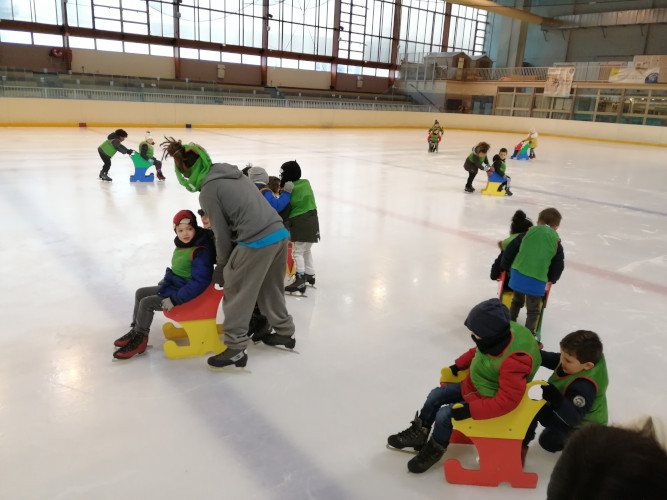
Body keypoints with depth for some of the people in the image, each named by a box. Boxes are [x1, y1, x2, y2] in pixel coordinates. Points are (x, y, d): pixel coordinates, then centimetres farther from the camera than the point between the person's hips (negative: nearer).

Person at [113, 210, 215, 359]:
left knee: (147, 303, -15)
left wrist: (175, 299, -27)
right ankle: (135, 331, 26)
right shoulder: (181, 244, 3)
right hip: (172, 286, 10)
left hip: (187, 295, -10)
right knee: (140, 293, 14)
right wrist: (165, 282, 14)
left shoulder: (201, 251, -25)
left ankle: (140, 340, 4)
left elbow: (200, 281, -29)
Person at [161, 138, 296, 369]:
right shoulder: (231, 172, 13)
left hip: (256, 243, -8)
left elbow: (222, 233, -3)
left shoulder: (208, 192, -7)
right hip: (279, 233, 8)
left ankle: (236, 349, 17)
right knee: (270, 288, 25)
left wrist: (222, 263, 14)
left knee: (236, 295, 9)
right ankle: (285, 332, 40)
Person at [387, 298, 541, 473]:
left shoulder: (514, 361, -39)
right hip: (472, 385, 8)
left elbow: (506, 401, -34)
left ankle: (435, 449, 17)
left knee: (444, 415, -13)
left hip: (488, 399, -8)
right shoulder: (499, 333, -17)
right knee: (436, 395, 9)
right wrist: (457, 366, 5)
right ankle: (418, 434, 29)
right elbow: (476, 352, 6)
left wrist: (469, 410, -33)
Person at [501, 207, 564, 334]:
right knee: (533, 310, 14)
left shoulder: (528, 233, 5)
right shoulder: (556, 242, 3)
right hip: (537, 281, -3)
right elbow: (558, 266, 8)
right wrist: (551, 280, 26)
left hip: (517, 275, 3)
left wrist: (506, 267, 21)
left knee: (517, 301, 27)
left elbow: (510, 250, 7)